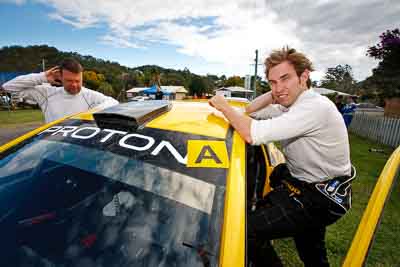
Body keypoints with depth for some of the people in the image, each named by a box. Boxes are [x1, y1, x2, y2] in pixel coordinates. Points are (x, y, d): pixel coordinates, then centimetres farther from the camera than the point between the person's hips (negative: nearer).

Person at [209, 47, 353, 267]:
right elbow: (251, 110, 10)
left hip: (321, 198, -9)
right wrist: (273, 95, -5)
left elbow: (253, 134, -34)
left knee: (247, 229, -17)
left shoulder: (315, 107, -26)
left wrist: (224, 107, -20)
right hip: (302, 182, 9)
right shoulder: (291, 104, 2)